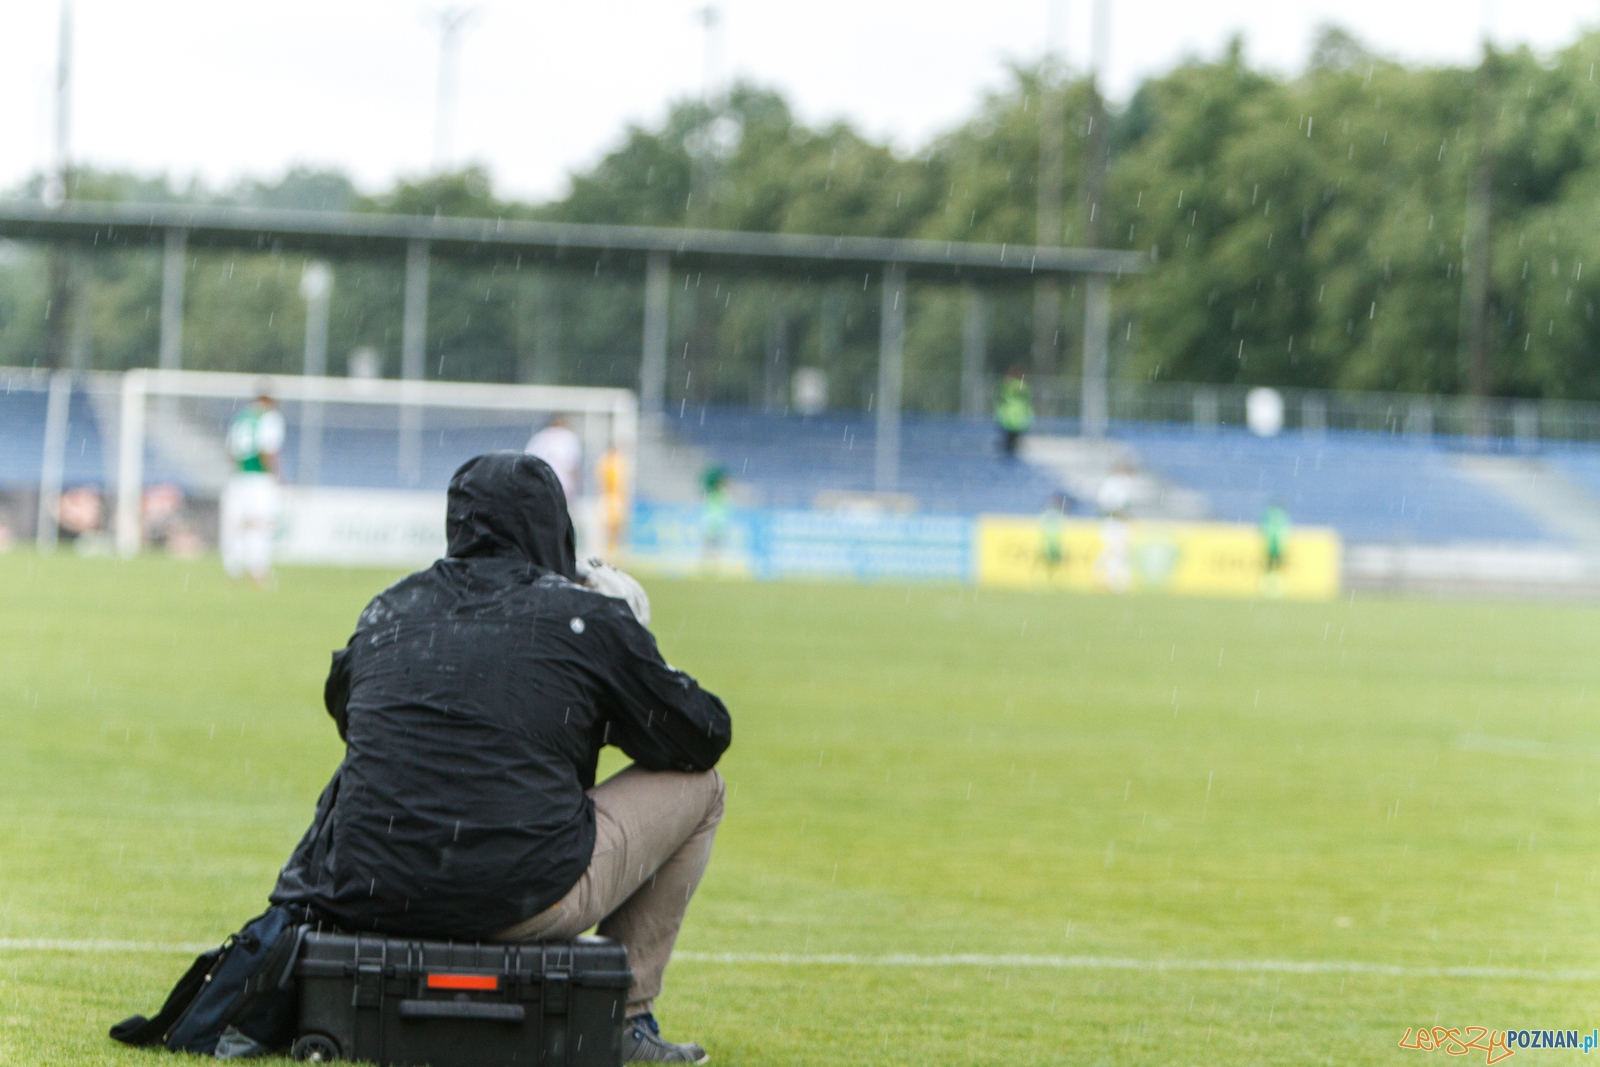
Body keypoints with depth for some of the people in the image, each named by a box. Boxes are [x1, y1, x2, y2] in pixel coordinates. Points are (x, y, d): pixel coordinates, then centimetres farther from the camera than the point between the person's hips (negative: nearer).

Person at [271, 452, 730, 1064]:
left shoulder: (389, 609, 13)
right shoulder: (590, 616, 1)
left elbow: (343, 708, 35)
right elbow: (705, 737, 11)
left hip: (371, 898, 5)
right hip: (522, 902, -5)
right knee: (698, 786, 17)